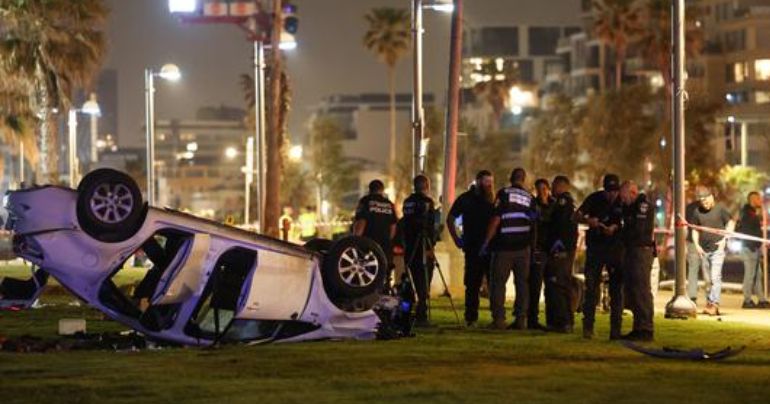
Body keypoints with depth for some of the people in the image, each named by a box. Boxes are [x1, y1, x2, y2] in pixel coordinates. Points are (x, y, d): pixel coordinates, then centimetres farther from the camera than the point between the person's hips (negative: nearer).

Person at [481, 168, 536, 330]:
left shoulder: (504, 193, -6)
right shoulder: (530, 198, 9)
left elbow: (496, 219, -11)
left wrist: (486, 242, -6)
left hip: (504, 246, -4)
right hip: (523, 247, 4)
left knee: (498, 282, 1)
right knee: (522, 283, 9)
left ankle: (499, 319, -5)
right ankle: (521, 319, 5)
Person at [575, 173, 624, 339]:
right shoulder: (595, 198, -4)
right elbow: (577, 215, -8)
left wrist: (615, 228, -18)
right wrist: (588, 220, -29)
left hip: (615, 247, 1)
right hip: (595, 248, -1)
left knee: (616, 289, 2)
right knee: (591, 287, -4)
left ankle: (615, 329, 7)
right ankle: (588, 327, -1)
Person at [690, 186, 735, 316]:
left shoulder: (720, 209, -4)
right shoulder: (697, 212, 5)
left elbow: (731, 223, 3)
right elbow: (695, 230, 15)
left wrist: (724, 239, -7)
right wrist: (696, 244, 2)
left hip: (717, 248, -4)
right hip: (704, 250, 4)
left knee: (715, 277, -13)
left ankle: (714, 304, -16)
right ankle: (709, 303, 15)